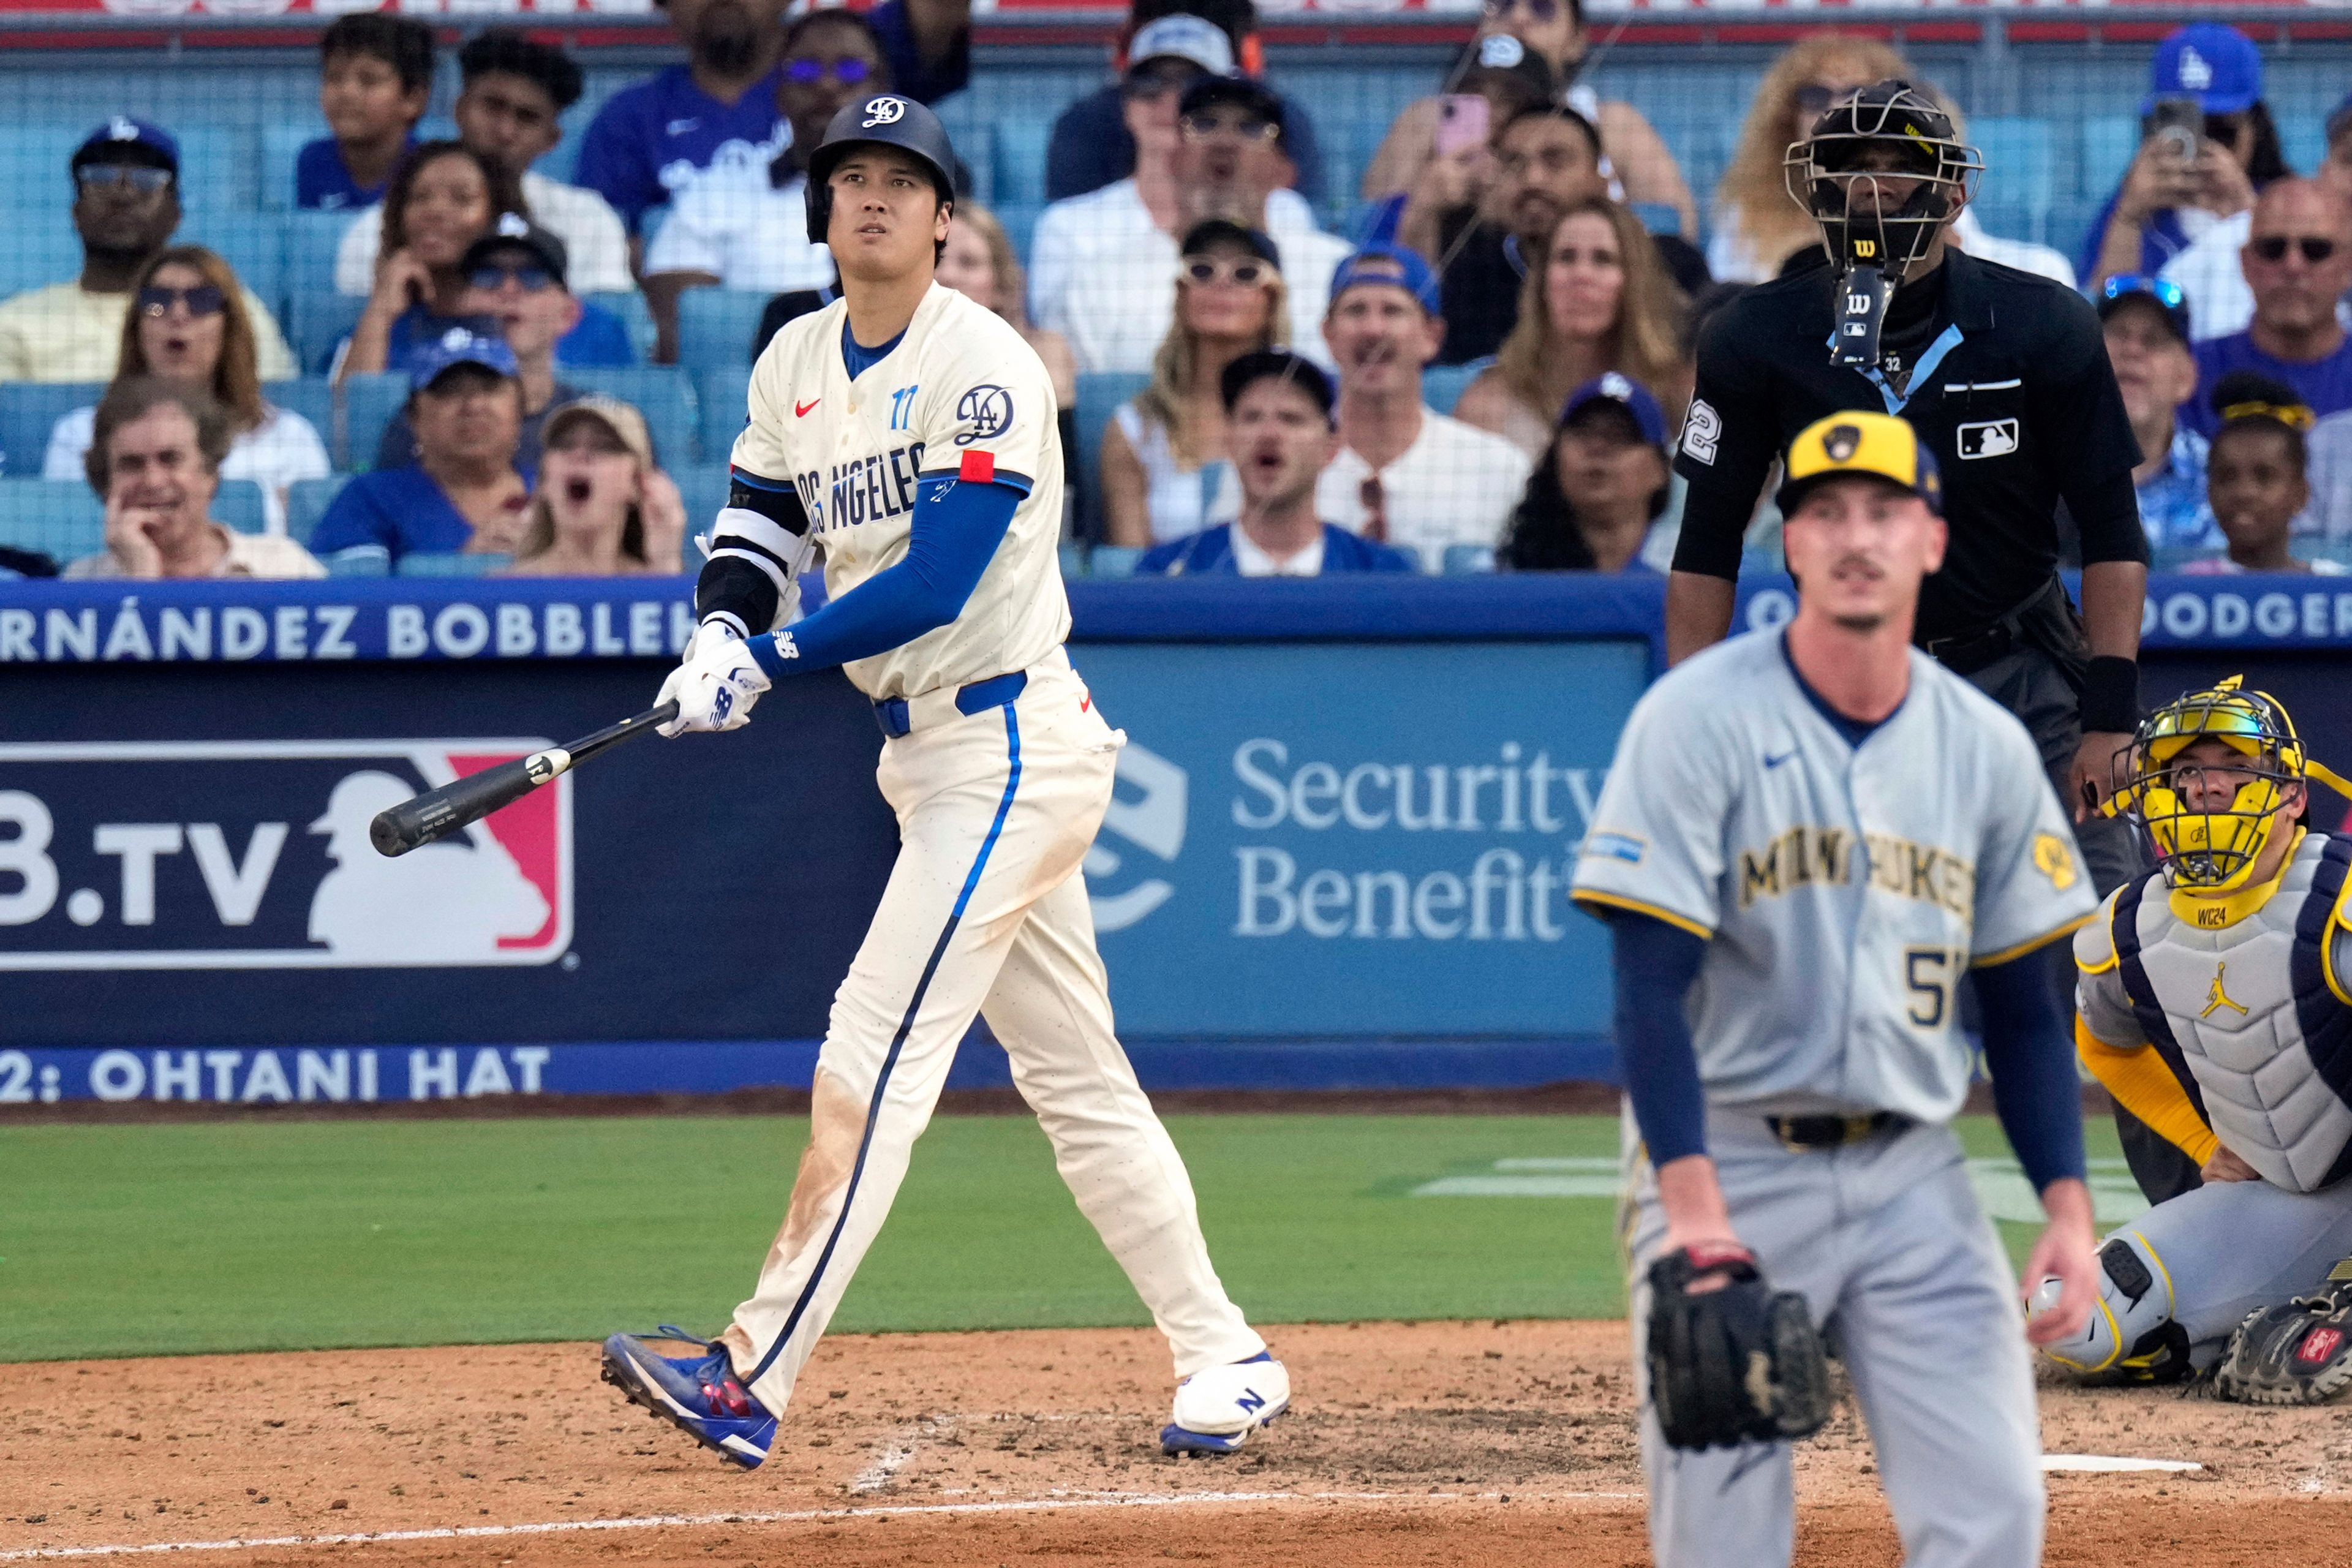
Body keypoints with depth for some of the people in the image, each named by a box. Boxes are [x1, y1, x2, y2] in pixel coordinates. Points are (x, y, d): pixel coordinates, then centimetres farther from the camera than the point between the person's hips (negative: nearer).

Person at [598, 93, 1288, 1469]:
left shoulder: (984, 367, -15)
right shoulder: (796, 365, 11)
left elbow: (937, 582, -22)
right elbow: (758, 525, 13)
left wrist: (769, 660, -20)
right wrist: (723, 634, -8)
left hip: (1011, 744, -9)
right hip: (930, 751, 9)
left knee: (874, 1056, -14)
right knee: (1076, 1079, 12)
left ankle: (755, 1380, -17)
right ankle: (1225, 1360, 18)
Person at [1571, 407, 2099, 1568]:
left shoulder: (1987, 748, 7)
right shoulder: (1699, 719, -8)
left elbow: (2023, 1006, 13)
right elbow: (1650, 985, -14)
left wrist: (2068, 1209, 1)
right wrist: (1696, 1213, -24)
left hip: (1914, 1177, 4)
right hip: (1727, 1165, -4)